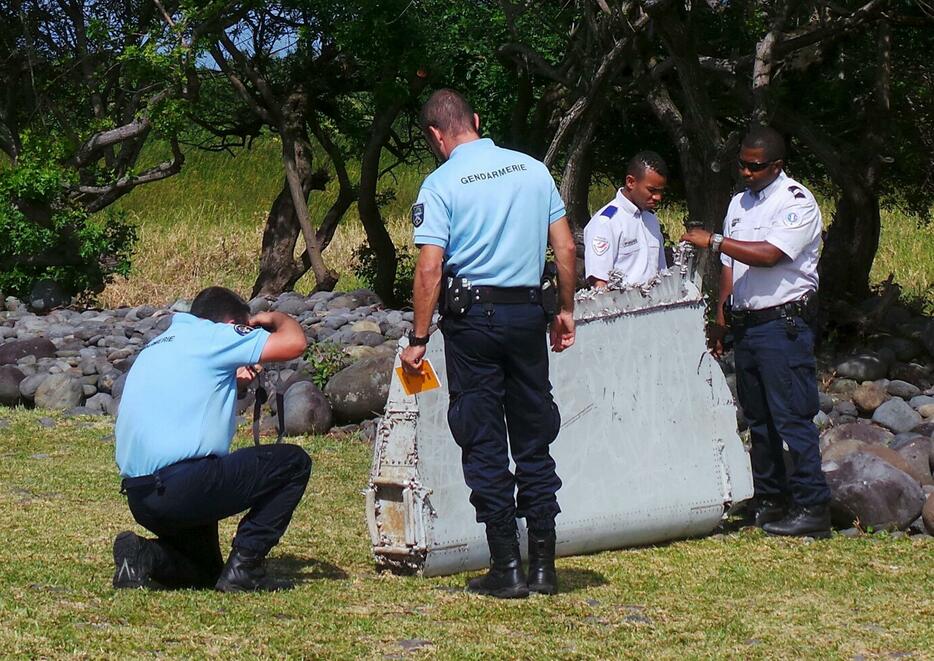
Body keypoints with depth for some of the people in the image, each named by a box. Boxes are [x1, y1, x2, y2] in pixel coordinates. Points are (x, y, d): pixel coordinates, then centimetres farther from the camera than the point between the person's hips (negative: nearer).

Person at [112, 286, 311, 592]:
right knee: (294, 463, 4)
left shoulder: (158, 346, 23)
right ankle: (244, 566, -2)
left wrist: (231, 378, 37)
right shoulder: (211, 336, -2)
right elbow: (295, 342, -7)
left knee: (205, 572, 29)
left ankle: (144, 557, 1)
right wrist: (276, 318, 15)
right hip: (180, 485, -9)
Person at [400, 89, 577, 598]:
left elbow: (430, 269, -13)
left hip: (474, 317, -4)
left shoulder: (442, 184, -7)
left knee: (485, 445, 3)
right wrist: (565, 310, 16)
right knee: (534, 440, 11)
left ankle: (506, 568, 3)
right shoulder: (534, 170, 6)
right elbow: (565, 247, 6)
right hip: (528, 312, 4)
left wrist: (418, 339, -8)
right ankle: (543, 565, 12)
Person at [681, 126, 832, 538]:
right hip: (745, 324, 8)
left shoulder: (797, 202, -9)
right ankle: (768, 502, 19)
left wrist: (714, 241, -19)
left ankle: (811, 508, -9)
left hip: (784, 322, -8)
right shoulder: (739, 204, 17)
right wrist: (719, 315, 15)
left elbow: (768, 254, -21)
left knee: (792, 418, -11)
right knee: (757, 418, 12)